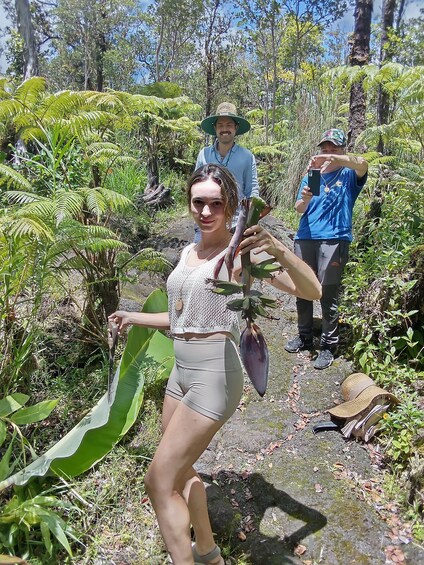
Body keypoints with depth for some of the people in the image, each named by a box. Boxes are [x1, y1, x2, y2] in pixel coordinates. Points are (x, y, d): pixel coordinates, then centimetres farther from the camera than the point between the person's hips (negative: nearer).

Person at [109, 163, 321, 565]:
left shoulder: (240, 252, -10)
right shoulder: (188, 253, 11)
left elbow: (312, 291, -18)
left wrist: (277, 249, -35)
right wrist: (135, 318, 28)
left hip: (214, 374, -8)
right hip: (181, 372, 9)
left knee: (159, 484, -4)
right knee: (179, 472, 21)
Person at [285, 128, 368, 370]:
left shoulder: (348, 175, 7)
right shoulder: (311, 175, 17)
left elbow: (363, 164, -17)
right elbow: (299, 209, 8)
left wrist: (332, 159, -30)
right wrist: (305, 199, -14)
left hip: (334, 239, -4)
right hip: (305, 238, 4)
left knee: (329, 293, -4)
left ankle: (329, 345, 8)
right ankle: (305, 336, 27)